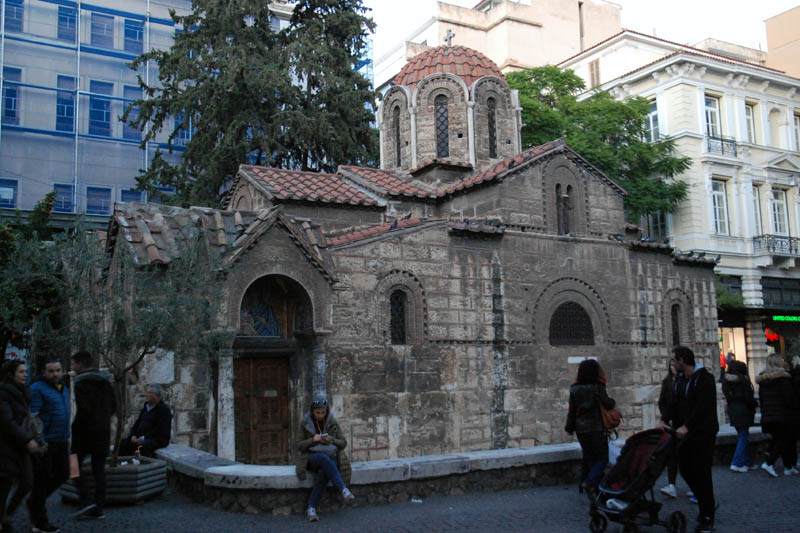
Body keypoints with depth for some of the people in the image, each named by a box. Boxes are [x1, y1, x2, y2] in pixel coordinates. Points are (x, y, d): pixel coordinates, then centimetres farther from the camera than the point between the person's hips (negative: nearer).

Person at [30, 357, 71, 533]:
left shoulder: (63, 388, 15)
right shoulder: (37, 389, -12)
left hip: (61, 442, 8)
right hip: (45, 443, -8)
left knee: (62, 474, 12)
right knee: (42, 479, 1)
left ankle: (34, 502, 32)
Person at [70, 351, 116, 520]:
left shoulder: (81, 383, -12)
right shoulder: (105, 382, 10)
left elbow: (83, 409, -20)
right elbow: (113, 407, 12)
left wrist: (75, 427, -6)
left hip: (85, 432, -6)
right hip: (103, 432, 6)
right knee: (99, 470, 9)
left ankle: (86, 502, -4)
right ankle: (99, 509, 9)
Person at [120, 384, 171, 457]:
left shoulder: (164, 409, -8)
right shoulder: (146, 407, 19)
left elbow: (160, 429, -17)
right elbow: (137, 423, 19)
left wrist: (144, 437, -21)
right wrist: (133, 435, 0)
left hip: (158, 440, -8)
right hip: (141, 438, 8)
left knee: (143, 445, -37)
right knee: (123, 443, -10)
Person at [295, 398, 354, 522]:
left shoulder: (333, 422, 6)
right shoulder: (305, 423, 3)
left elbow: (343, 443, 8)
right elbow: (299, 445, 4)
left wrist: (332, 440, -12)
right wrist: (312, 440, -14)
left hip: (331, 457, 1)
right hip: (312, 457, -1)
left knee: (323, 473, -36)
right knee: (324, 458, -39)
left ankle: (311, 508, -31)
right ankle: (343, 489, -44)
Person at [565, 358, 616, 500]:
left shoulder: (575, 389, 2)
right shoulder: (597, 387, -12)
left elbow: (571, 410, 5)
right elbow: (607, 404, -14)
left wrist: (570, 427, 14)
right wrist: (612, 402, 8)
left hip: (581, 430, 5)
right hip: (597, 429, -5)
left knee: (588, 457, 16)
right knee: (602, 458, 0)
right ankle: (589, 483, -18)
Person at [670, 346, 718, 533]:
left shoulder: (704, 378, -13)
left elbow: (703, 407, -23)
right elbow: (676, 405, 15)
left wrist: (686, 426, -29)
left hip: (704, 432, -8)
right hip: (687, 432, 8)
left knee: (701, 472, -5)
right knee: (685, 468, 10)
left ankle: (707, 518, 5)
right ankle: (708, 505, 28)